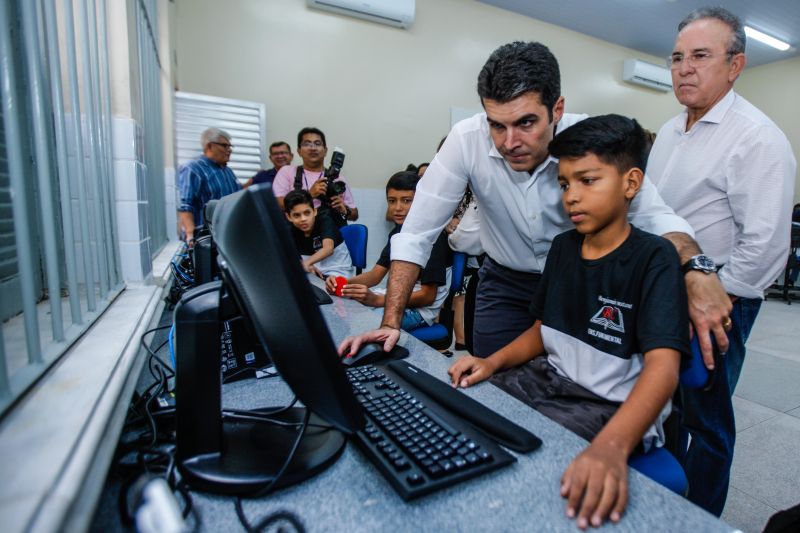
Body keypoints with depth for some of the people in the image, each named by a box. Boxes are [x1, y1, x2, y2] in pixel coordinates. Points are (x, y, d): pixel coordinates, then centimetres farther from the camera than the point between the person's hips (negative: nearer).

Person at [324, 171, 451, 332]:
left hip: (421, 309, -7)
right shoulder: (397, 233, 7)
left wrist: (376, 300, -29)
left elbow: (427, 296, -19)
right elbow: (376, 274, 5)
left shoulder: (433, 237, -20)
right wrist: (344, 283, -15)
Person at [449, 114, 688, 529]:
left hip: (613, 407, -6)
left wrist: (611, 446, -44)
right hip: (550, 378, 6)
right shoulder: (563, 247, 5)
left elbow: (662, 366, -26)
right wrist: (493, 361, -6)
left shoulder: (654, 258, -14)